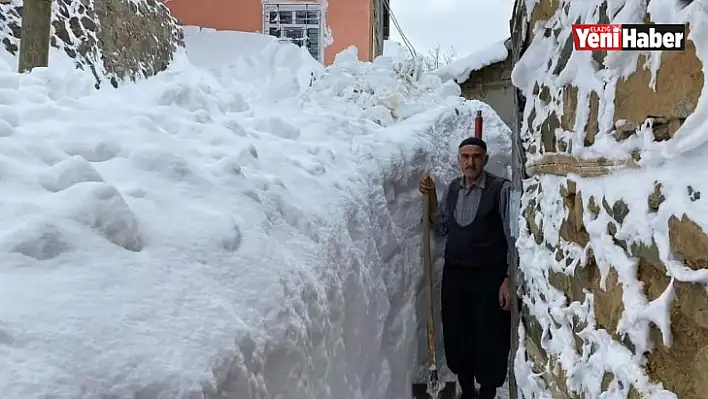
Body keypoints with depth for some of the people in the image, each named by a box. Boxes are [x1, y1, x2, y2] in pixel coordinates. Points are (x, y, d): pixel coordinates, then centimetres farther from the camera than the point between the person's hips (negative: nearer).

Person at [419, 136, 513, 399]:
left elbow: (513, 238, -11)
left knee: (489, 341, 6)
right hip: (454, 274, 6)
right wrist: (431, 197, 1)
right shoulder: (452, 188, 7)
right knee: (456, 337, 16)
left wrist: (508, 280, -14)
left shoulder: (501, 189, -12)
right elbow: (440, 229, 13)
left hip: (488, 277, -5)